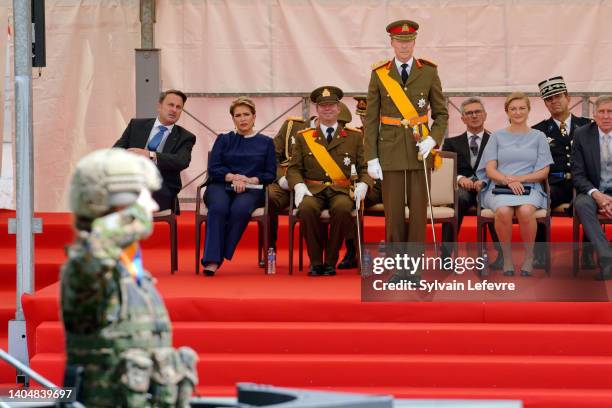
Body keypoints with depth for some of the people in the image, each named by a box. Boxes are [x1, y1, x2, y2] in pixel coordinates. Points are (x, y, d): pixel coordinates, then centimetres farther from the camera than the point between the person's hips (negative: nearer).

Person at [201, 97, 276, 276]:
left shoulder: (265, 142, 20)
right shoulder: (223, 140, 22)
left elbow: (270, 174, 11)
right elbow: (213, 168, 9)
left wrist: (249, 180, -8)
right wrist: (233, 177, -9)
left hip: (252, 190, 0)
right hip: (221, 187, 1)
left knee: (240, 209, -37)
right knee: (218, 207, -36)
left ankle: (219, 257, -35)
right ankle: (211, 260, -46)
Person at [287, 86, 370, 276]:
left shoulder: (354, 137, 14)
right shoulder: (303, 137, 15)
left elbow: (364, 167, 10)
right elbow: (294, 168, 10)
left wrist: (362, 185, -11)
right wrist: (299, 186, -11)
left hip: (341, 191, 0)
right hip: (313, 190, 0)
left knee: (343, 209, -36)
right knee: (307, 208, -35)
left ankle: (331, 261, -19)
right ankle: (315, 261, -18)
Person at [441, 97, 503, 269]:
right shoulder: (452, 143, 21)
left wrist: (485, 181, -18)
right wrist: (460, 178, -15)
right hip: (461, 187, 1)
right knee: (456, 199, -37)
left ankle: (502, 253, -29)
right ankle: (446, 254, -36)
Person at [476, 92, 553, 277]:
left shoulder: (538, 137, 15)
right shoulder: (497, 136, 15)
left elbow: (543, 172, 8)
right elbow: (490, 170, 6)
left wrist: (519, 179, -8)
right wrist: (508, 181, -13)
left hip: (529, 187, 0)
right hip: (499, 187, 0)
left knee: (526, 211, -36)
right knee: (503, 211, -36)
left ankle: (529, 258, -18)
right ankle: (507, 258, -19)